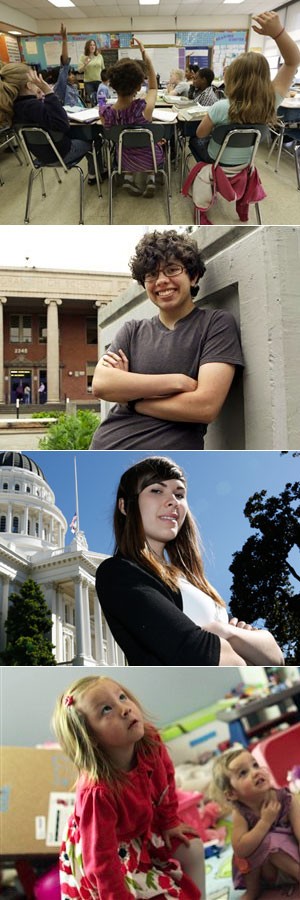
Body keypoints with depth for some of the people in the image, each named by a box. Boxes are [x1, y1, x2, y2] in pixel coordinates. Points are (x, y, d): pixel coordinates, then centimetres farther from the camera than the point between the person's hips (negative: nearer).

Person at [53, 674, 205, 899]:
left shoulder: (151, 742, -22)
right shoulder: (97, 792, -41)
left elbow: (166, 781, 2)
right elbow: (101, 858, -31)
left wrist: (170, 821, 13)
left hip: (143, 828, 7)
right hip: (112, 852, -6)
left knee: (193, 848, 9)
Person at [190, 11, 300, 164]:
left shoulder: (221, 107, -35)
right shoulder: (270, 103, -25)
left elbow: (200, 134, -18)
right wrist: (278, 31, -32)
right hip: (244, 164, 4)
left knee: (194, 140, 29)